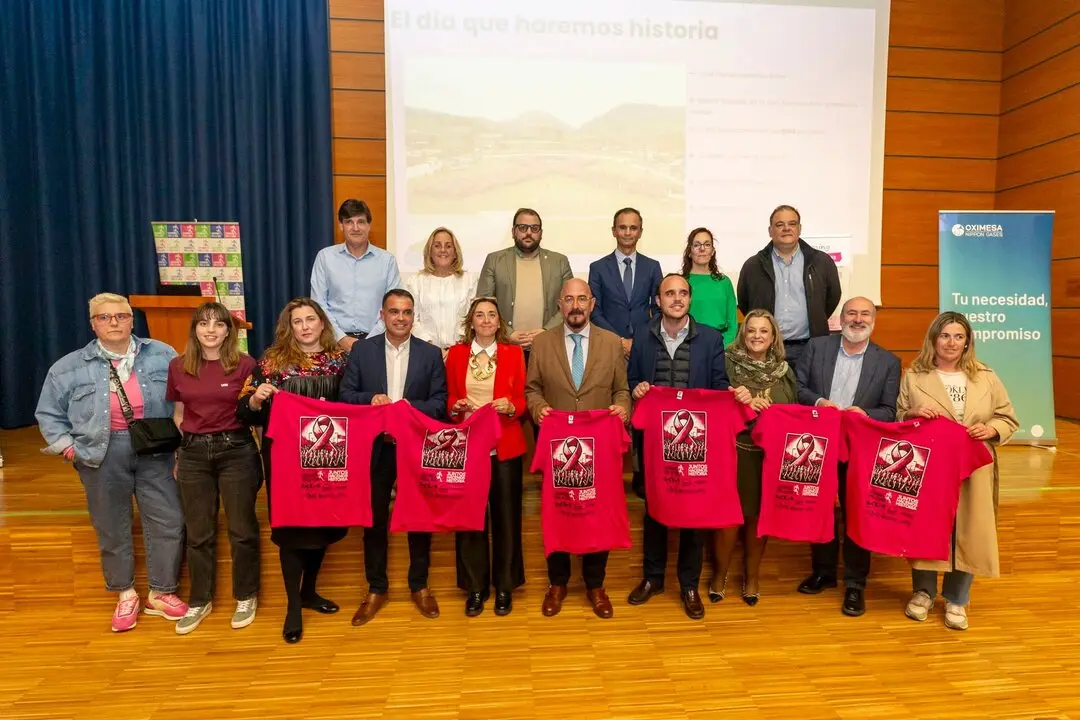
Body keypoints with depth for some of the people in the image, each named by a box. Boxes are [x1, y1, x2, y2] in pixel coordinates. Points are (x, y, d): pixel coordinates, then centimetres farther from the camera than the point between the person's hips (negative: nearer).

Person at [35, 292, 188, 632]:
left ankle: (161, 593, 20)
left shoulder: (162, 355, -1)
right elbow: (48, 413, 9)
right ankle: (125, 595, 30)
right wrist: (66, 446, -1)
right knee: (112, 528, 11)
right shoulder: (69, 367, 1)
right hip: (102, 454, 0)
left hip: (153, 450, 0)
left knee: (167, 523, 2)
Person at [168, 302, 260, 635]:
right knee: (198, 532, 13)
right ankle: (199, 600, 30)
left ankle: (246, 597, 25)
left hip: (236, 450, -3)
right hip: (193, 452, 3)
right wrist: (176, 456, 13)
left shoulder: (244, 364, -6)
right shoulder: (178, 366, 3)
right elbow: (178, 414, 12)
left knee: (242, 528, 6)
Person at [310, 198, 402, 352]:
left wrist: (369, 341, -6)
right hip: (335, 340, 0)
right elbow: (318, 304, 6)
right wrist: (341, 338, -4)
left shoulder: (387, 260, 6)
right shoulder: (325, 257, 8)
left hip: (373, 340, 0)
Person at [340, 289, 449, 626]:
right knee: (374, 518, 10)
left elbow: (440, 402, -3)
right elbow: (346, 394, 1)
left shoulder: (431, 354, 1)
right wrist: (370, 399, -19)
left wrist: (410, 409, -20)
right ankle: (376, 588, 27)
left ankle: (419, 585, 28)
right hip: (375, 447, 1)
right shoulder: (361, 350, 3)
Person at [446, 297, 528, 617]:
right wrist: (456, 407, -12)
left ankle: (505, 586, 20)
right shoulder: (456, 353, 6)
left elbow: (521, 400, 4)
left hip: (505, 446, 0)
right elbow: (449, 397, 10)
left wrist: (510, 407, -17)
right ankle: (475, 587, 20)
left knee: (506, 515, 5)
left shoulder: (514, 353, 4)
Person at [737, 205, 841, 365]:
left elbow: (832, 297, 14)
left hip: (808, 348, 0)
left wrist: (816, 324, 13)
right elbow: (743, 302, 13)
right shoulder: (752, 266, 5)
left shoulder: (822, 262, 4)